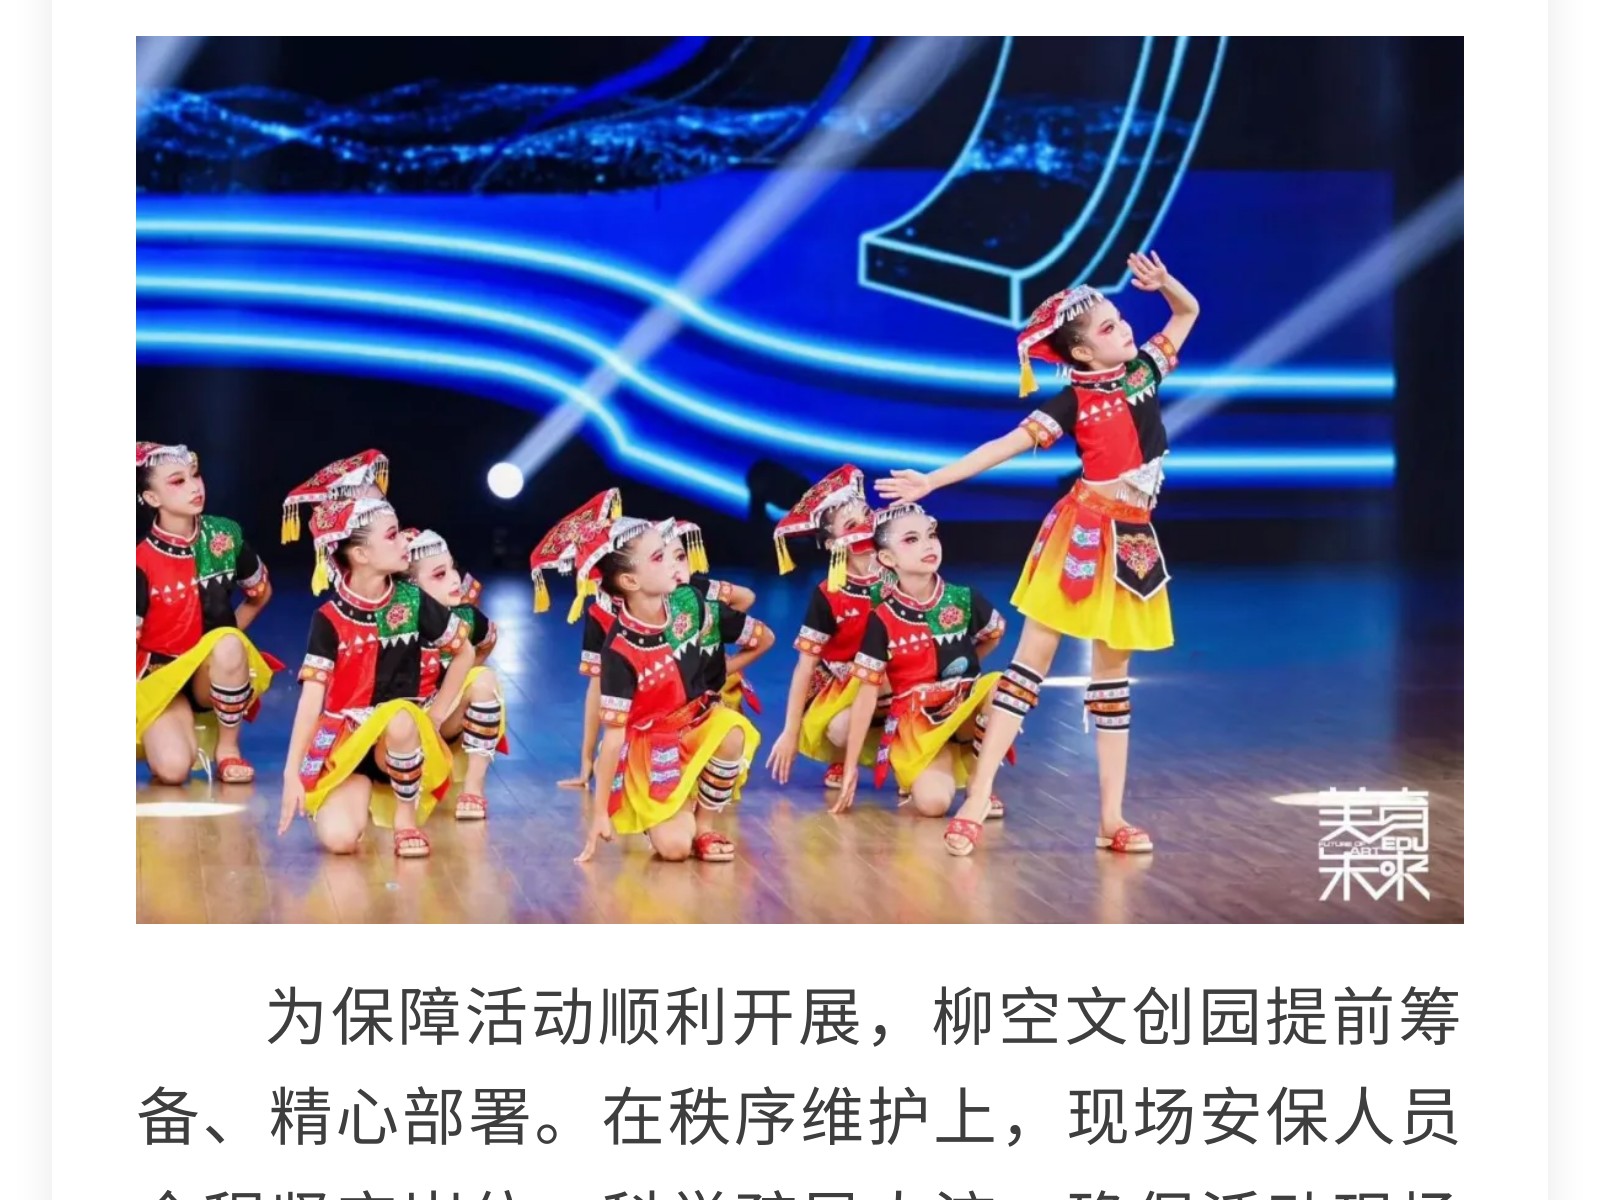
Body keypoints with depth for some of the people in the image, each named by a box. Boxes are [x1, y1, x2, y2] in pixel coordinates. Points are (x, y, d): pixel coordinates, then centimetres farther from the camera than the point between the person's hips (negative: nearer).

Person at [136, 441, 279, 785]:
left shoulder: (225, 535, -5)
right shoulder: (141, 562, -15)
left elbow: (260, 593, 14)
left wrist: (224, 642, 6)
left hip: (215, 671, 2)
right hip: (161, 674, -2)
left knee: (227, 644, -35)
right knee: (172, 768, -28)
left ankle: (228, 747, -12)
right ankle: (154, 733, 13)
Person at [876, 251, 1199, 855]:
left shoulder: (1144, 370, 7)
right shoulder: (1074, 402, -7)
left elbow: (1188, 311, 20)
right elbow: (1005, 446, -12)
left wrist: (1163, 282, -1)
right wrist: (932, 481, -20)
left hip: (1131, 535, 5)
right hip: (1082, 532, -5)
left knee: (1113, 669, 8)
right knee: (1033, 657, -5)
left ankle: (1112, 817, 8)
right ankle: (977, 800, -6)